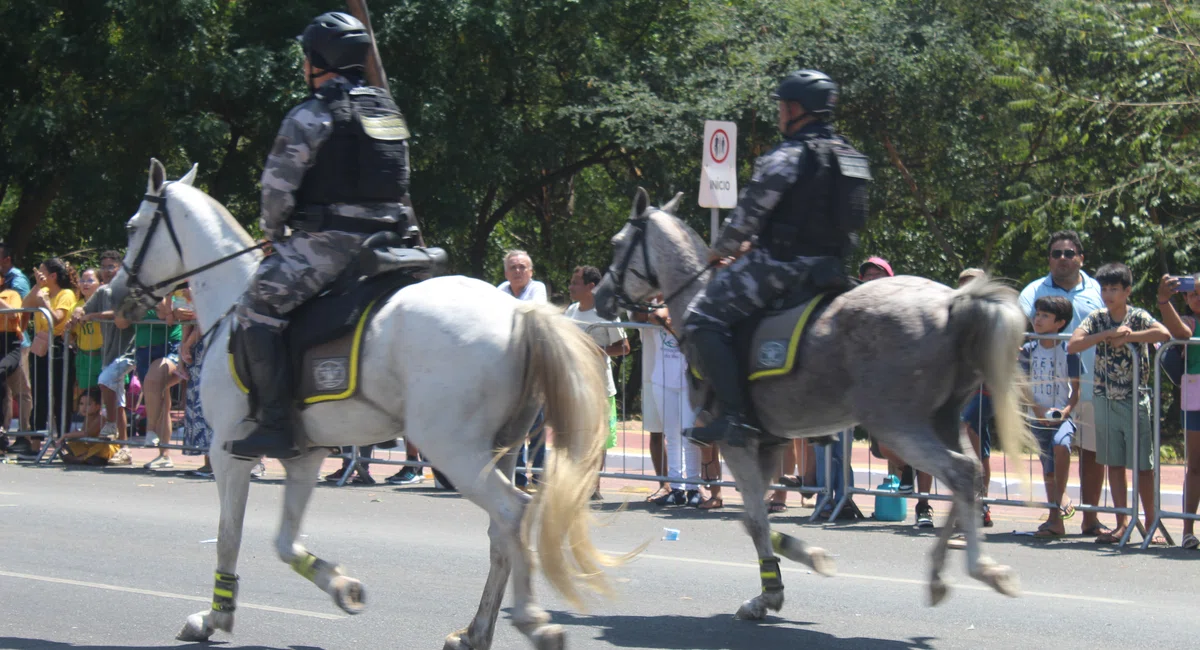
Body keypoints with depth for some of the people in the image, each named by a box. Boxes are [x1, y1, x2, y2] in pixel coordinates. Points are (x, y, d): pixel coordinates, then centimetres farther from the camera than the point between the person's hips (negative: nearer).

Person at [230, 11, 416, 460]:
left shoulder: (310, 116, -6)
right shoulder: (389, 112, 18)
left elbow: (276, 187, -5)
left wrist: (273, 233, 12)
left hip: (330, 239, -8)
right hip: (391, 235, 8)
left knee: (258, 308, -6)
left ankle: (276, 424, -17)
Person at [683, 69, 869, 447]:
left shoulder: (786, 158, -12)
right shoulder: (849, 156, 14)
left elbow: (750, 213, -13)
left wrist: (722, 250, 7)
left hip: (783, 263, -8)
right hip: (830, 269, 8)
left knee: (704, 318, -6)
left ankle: (734, 416, -17)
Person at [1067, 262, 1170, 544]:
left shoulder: (1138, 317, -6)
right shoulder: (1097, 319, 5)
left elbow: (1164, 333, -25)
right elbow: (1072, 345, -8)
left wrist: (1127, 337, -19)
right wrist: (1108, 334, -14)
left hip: (1134, 400, -4)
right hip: (1105, 400, 4)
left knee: (1143, 464, -2)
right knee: (1114, 463, 7)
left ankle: (1151, 524, 4)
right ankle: (1122, 524, 12)